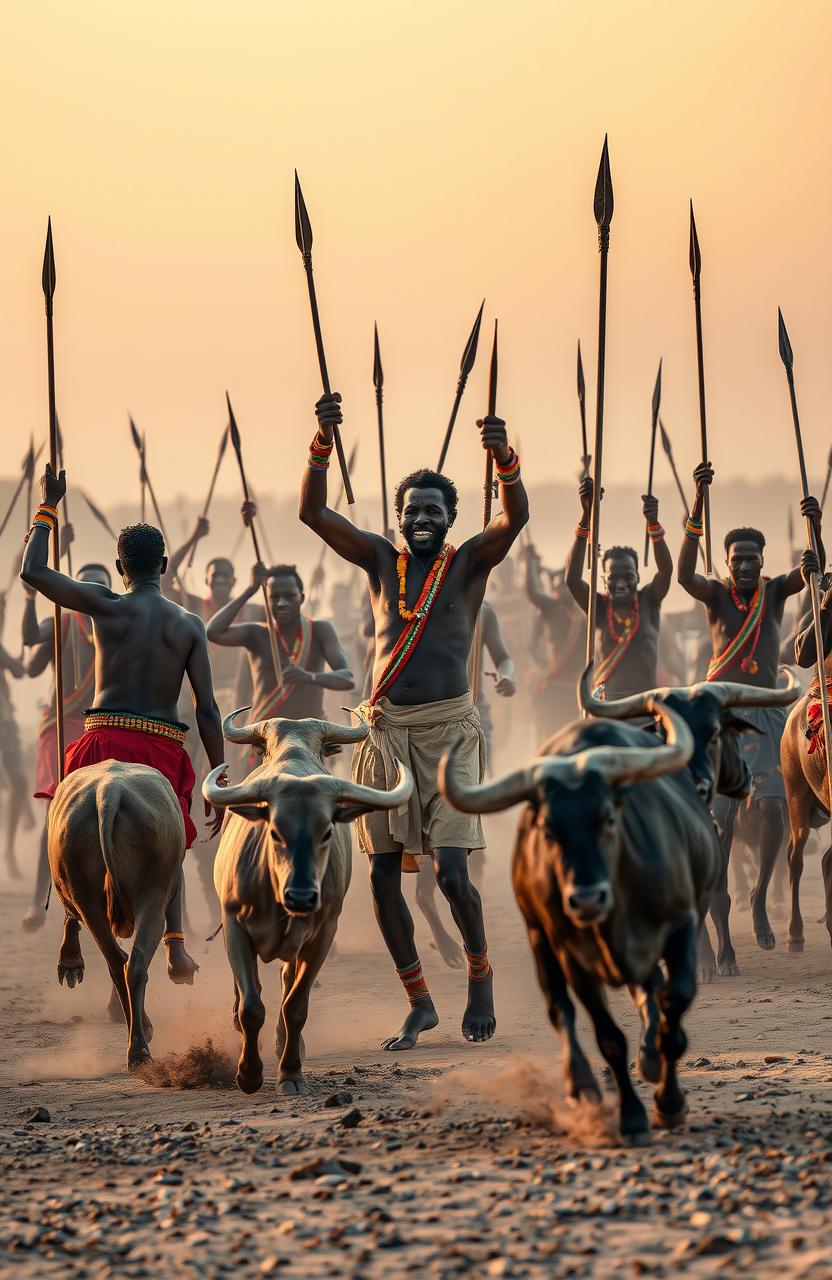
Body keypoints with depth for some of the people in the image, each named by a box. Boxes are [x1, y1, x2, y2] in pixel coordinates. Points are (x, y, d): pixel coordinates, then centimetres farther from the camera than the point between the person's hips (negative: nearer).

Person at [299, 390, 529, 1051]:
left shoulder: (470, 562, 4)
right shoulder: (381, 559, 10)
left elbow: (515, 518, -14)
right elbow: (314, 513, 1)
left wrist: (504, 459, -32)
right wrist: (321, 445, -14)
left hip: (448, 730, -3)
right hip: (385, 729, 3)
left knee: (452, 872, -12)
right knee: (384, 874, 1)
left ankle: (481, 975, 14)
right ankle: (419, 1002, 14)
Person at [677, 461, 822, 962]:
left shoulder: (775, 592, 5)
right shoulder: (717, 595, -1)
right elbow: (685, 574, -20)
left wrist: (815, 527, -30)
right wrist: (698, 509, -31)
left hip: (765, 714, 2)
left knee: (772, 805, -14)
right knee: (720, 817, -7)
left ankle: (761, 898, 9)